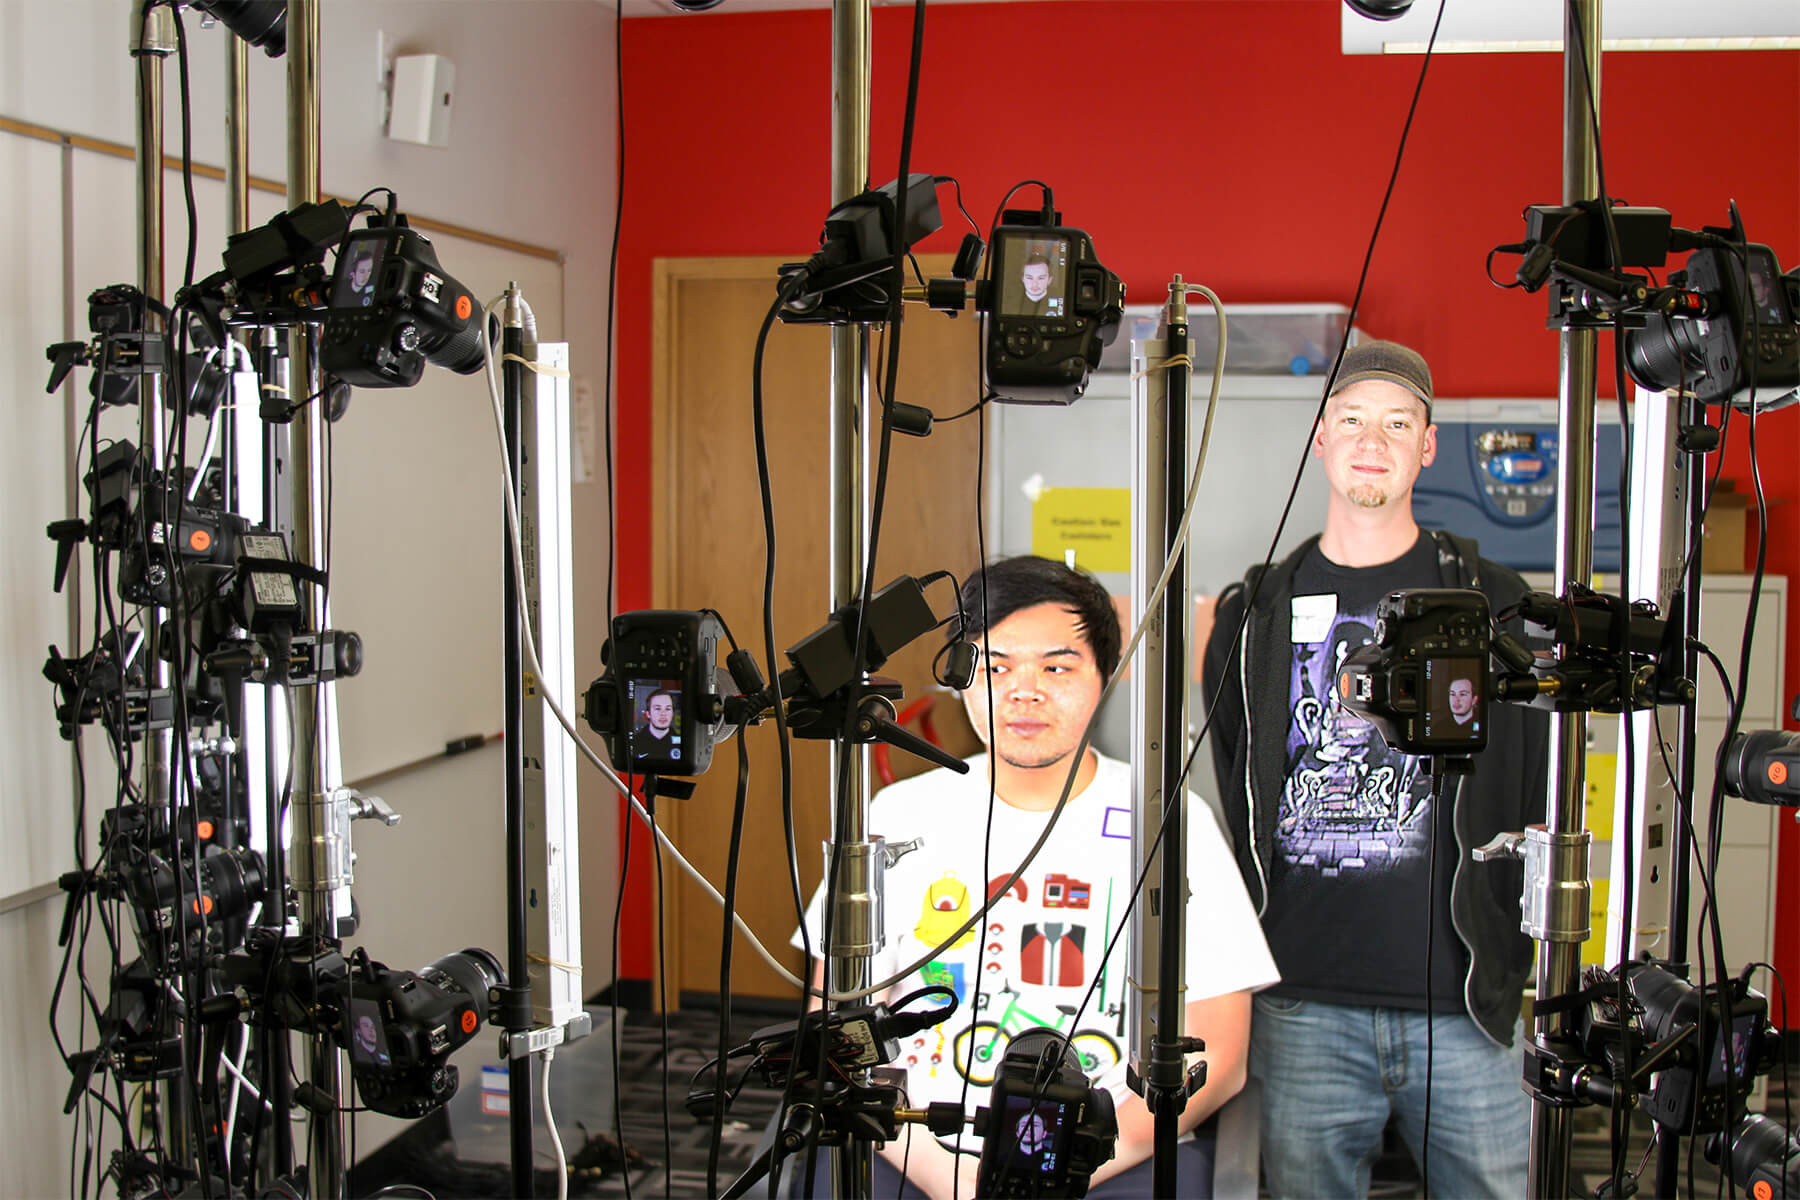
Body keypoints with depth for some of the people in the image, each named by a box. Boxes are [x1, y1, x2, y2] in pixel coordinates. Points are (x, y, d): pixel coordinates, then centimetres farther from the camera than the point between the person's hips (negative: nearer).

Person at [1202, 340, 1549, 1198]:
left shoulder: (1493, 604, 6)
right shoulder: (1256, 613, 10)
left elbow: (1543, 798, 8)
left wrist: (1517, 956, 2)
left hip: (1463, 1005, -1)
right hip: (1303, 1005, 1)